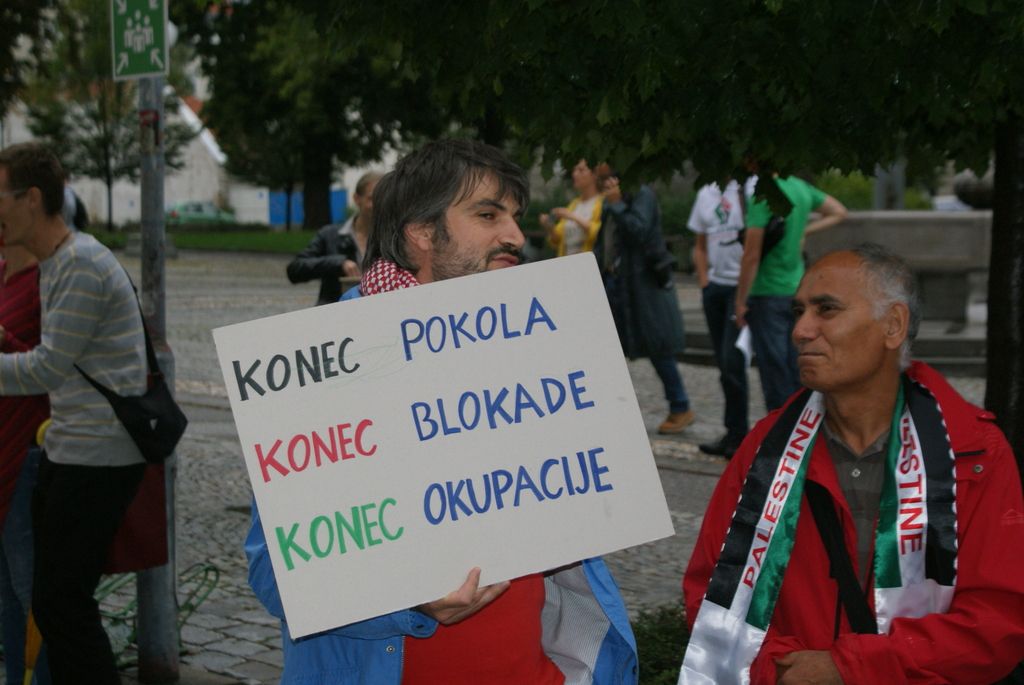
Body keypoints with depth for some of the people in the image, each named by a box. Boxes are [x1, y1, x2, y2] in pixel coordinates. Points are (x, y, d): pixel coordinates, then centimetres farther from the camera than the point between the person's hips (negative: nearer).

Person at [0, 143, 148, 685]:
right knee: (53, 601, 12)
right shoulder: (52, 263, 15)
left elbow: (47, 370, -18)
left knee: (61, 602, -7)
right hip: (67, 450, 10)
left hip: (97, 457, -10)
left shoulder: (82, 265, -16)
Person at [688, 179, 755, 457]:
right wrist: (704, 282, 9)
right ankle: (734, 434, 19)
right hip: (715, 286, 7)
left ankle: (737, 435, 3)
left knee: (732, 363, -9)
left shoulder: (750, 188, -9)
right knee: (724, 363, 10)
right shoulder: (706, 193, 13)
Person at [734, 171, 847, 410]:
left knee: (775, 375, 0)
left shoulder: (762, 196, -18)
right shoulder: (801, 187, 5)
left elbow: (752, 255, -19)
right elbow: (838, 212, 22)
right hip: (797, 290, 7)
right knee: (797, 373, 14)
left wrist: (741, 301, -11)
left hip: (768, 294, -7)